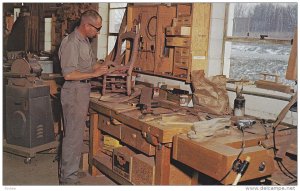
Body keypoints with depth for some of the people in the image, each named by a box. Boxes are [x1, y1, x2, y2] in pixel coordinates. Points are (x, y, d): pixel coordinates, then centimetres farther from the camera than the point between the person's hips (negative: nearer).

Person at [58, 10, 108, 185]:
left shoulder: (85, 41, 12)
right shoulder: (71, 43, -18)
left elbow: (93, 64, 23)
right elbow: (68, 74, -23)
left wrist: (109, 69, 10)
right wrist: (94, 74, -20)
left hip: (84, 90, 10)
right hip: (74, 91, -10)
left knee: (77, 132, 17)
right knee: (73, 135, -5)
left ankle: (71, 169, 31)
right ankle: (69, 179, 3)